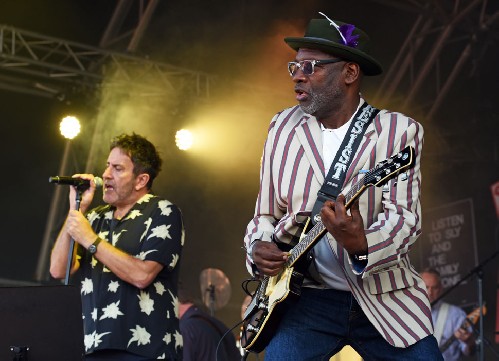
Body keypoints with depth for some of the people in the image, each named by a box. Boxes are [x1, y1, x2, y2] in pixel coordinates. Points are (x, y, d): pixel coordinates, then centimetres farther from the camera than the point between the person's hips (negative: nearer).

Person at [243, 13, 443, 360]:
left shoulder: (400, 131, -6)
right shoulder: (283, 127, 5)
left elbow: (404, 215, -16)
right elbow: (265, 215, 12)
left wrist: (361, 246, -36)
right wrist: (258, 249, -9)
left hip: (385, 296, -1)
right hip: (309, 293, 2)